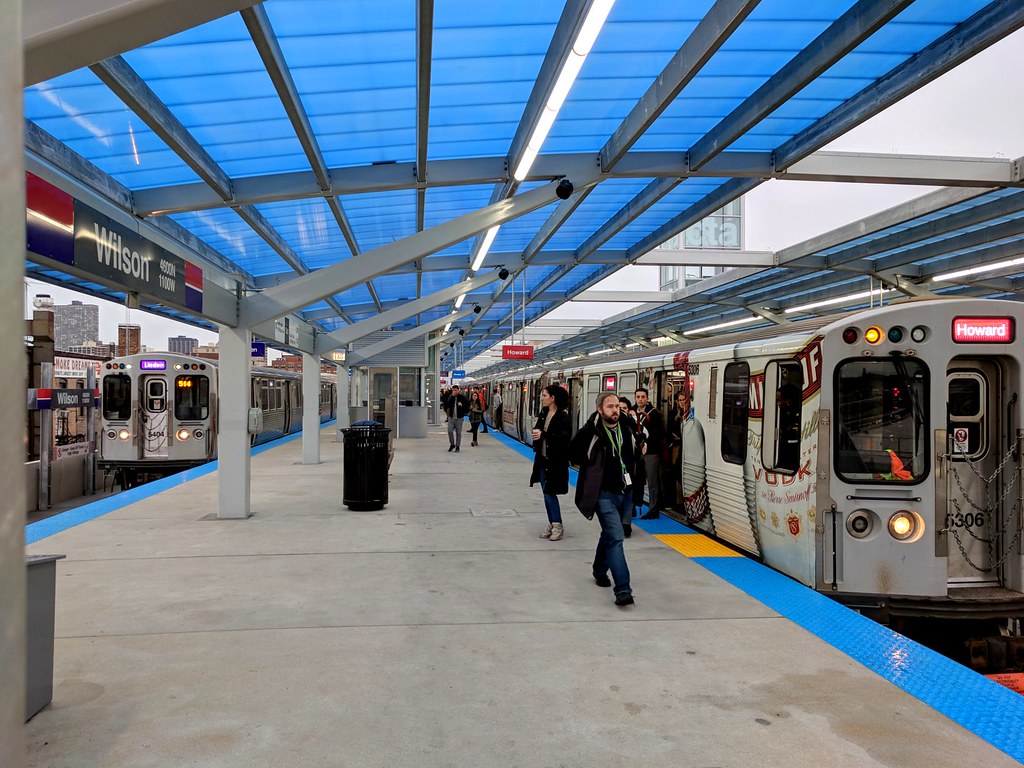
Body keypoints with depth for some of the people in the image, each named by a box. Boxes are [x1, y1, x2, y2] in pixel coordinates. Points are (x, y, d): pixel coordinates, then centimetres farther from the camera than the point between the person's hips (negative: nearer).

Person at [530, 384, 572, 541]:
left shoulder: (562, 416, -14)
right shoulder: (544, 413, 7)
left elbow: (565, 436, -23)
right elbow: (537, 428, 18)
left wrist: (543, 435, -24)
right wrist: (536, 432, -5)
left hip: (555, 461, -7)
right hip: (543, 458, 7)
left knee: (550, 492, -5)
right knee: (546, 492, 12)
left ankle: (558, 526, 8)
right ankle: (551, 524, 22)